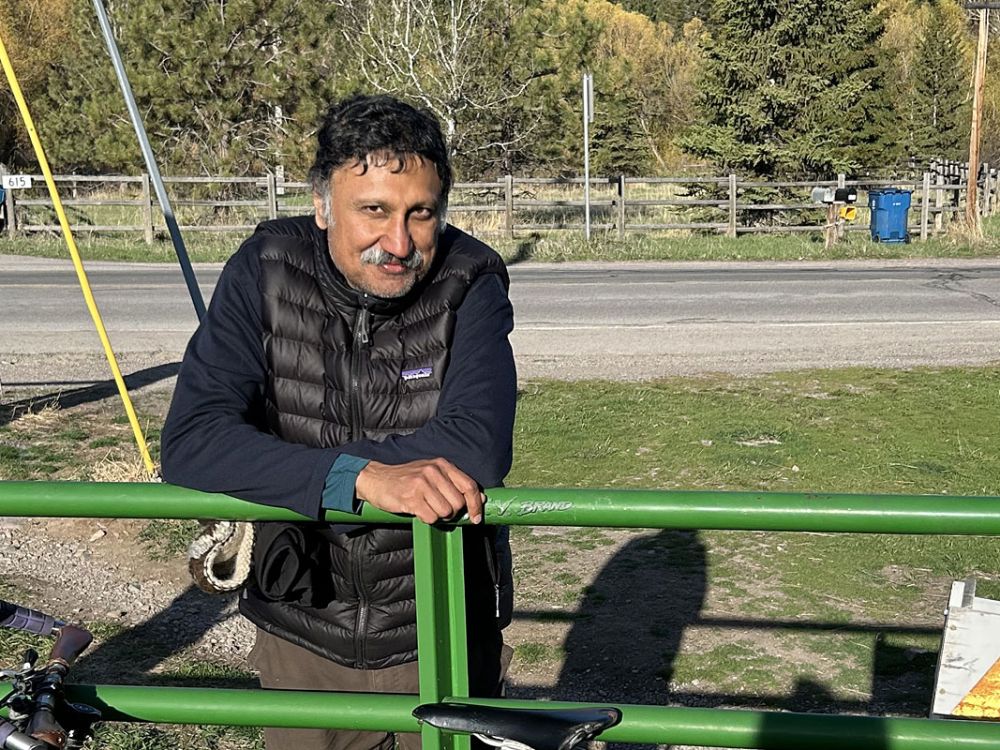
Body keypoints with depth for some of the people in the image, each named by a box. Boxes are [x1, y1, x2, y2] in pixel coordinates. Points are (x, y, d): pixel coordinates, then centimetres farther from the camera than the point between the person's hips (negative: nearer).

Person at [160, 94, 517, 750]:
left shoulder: (470, 283, -16)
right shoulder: (265, 271, -13)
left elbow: (477, 449, -30)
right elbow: (189, 443, -22)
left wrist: (277, 478, -27)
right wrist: (360, 478, -35)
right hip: (304, 636, 2)